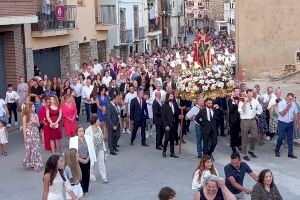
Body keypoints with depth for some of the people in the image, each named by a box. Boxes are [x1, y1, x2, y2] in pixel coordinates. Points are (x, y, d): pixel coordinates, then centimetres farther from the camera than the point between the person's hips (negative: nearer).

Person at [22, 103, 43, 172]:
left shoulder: (35, 115, 7)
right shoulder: (25, 116, -4)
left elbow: (38, 125, 12)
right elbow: (24, 126, -5)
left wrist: (35, 122, -10)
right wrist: (25, 136, -9)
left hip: (36, 133, 4)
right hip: (29, 133, -4)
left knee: (36, 148, 3)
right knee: (29, 148, 2)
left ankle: (36, 164, 10)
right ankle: (30, 163, 14)